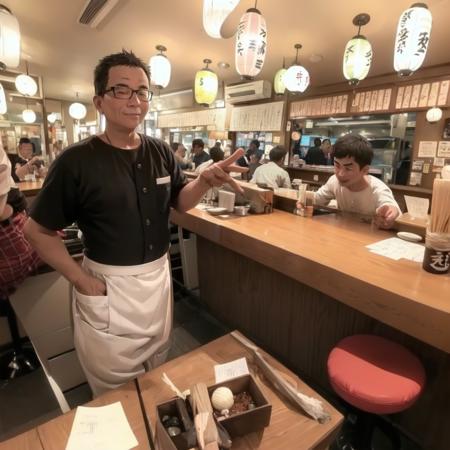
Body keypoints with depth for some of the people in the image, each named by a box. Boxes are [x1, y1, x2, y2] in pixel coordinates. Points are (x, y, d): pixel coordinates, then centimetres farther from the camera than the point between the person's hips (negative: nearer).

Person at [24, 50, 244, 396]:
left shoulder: (160, 151, -2)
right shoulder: (77, 161, -16)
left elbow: (180, 202, 4)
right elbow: (38, 230, -9)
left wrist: (205, 181, -17)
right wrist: (82, 281, -14)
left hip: (158, 277, 5)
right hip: (108, 286, -5)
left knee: (157, 377, 29)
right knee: (116, 389, 17)